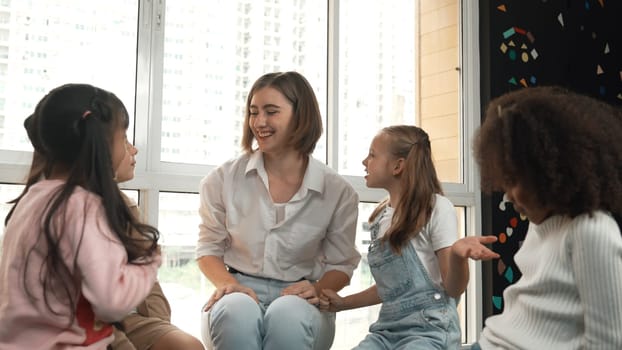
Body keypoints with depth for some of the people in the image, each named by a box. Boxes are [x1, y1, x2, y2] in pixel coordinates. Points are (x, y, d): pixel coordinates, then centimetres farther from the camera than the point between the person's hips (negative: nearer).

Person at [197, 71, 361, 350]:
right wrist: (229, 284, -12)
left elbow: (341, 264, 7)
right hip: (240, 294, 0)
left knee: (289, 313, -37)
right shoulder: (224, 179, 1)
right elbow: (209, 247, 9)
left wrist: (317, 290, -15)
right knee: (236, 311, -37)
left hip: (299, 303, 0)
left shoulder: (338, 192, -1)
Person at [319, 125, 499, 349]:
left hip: (430, 329, -6)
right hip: (388, 329, 6)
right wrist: (342, 303, 11)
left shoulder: (437, 208, -8)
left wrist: (457, 254, -31)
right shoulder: (380, 217, 12)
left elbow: (453, 289, -11)